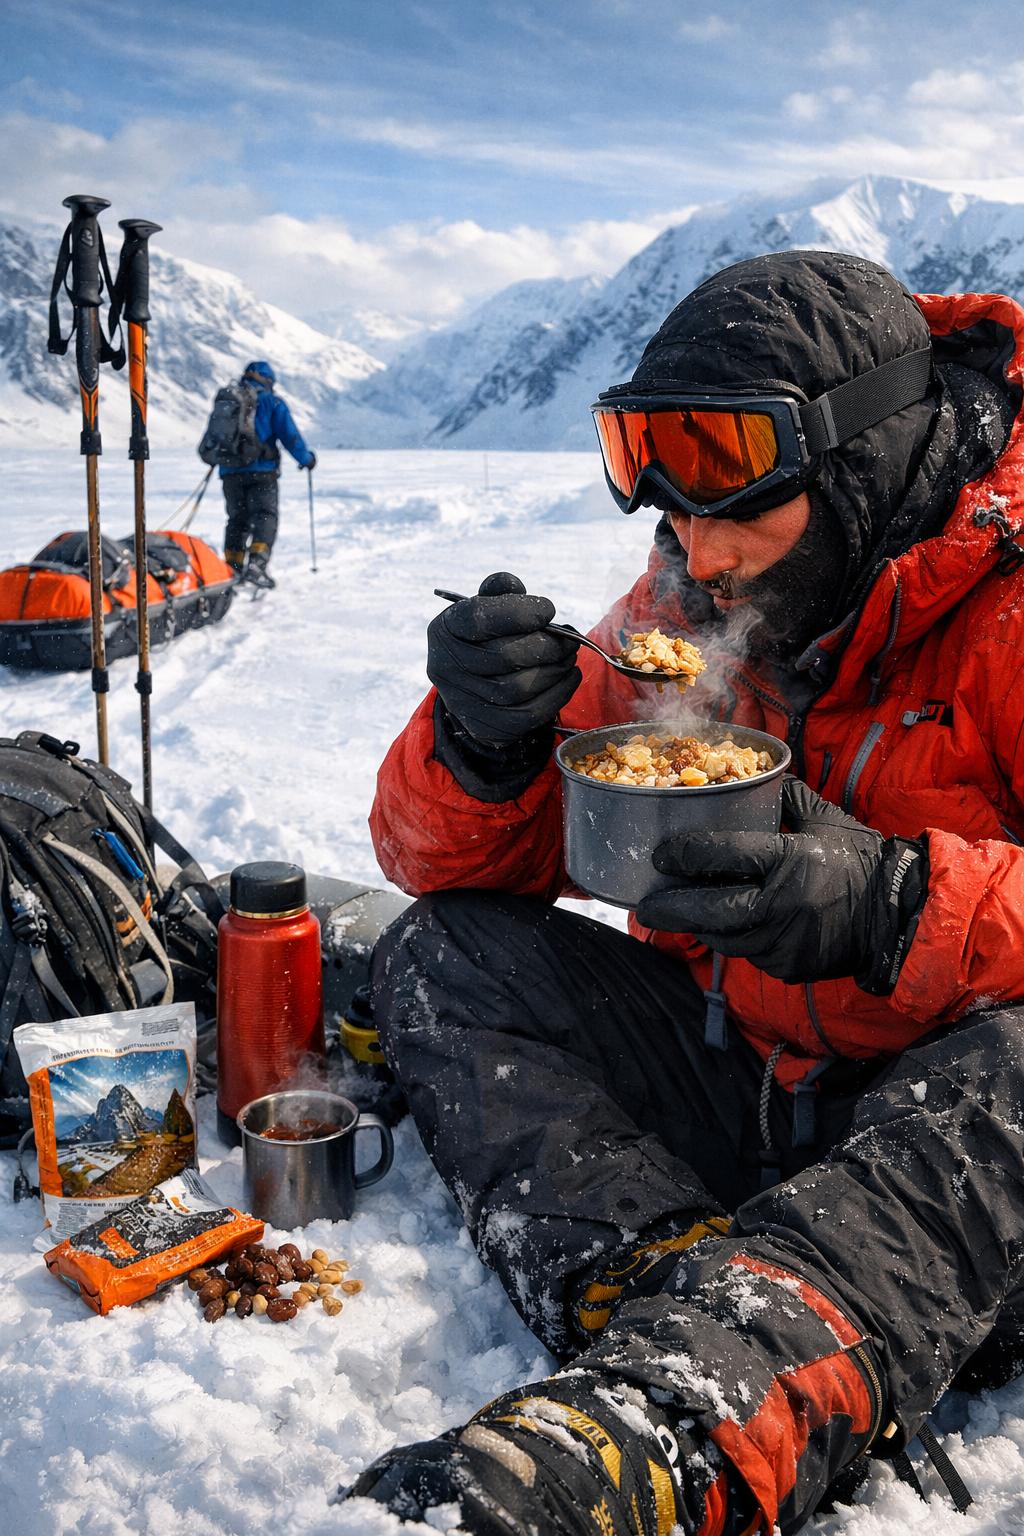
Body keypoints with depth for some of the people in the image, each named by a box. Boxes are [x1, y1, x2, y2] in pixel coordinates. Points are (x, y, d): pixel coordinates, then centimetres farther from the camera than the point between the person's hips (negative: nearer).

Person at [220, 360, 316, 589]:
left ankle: (232, 567, 11)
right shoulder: (272, 402, 1)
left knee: (237, 518, 15)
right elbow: (289, 435, -3)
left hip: (230, 472, 5)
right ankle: (256, 563, -27)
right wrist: (307, 459, 11)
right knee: (265, 516, -6)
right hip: (261, 470, -5)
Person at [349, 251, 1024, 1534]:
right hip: (734, 1083, 6)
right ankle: (677, 1295, -29)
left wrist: (896, 908, -39)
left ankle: (660, 1430, -50)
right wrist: (482, 746, -20)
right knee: (443, 956, -9)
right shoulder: (687, 614, 1)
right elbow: (444, 863, 2)